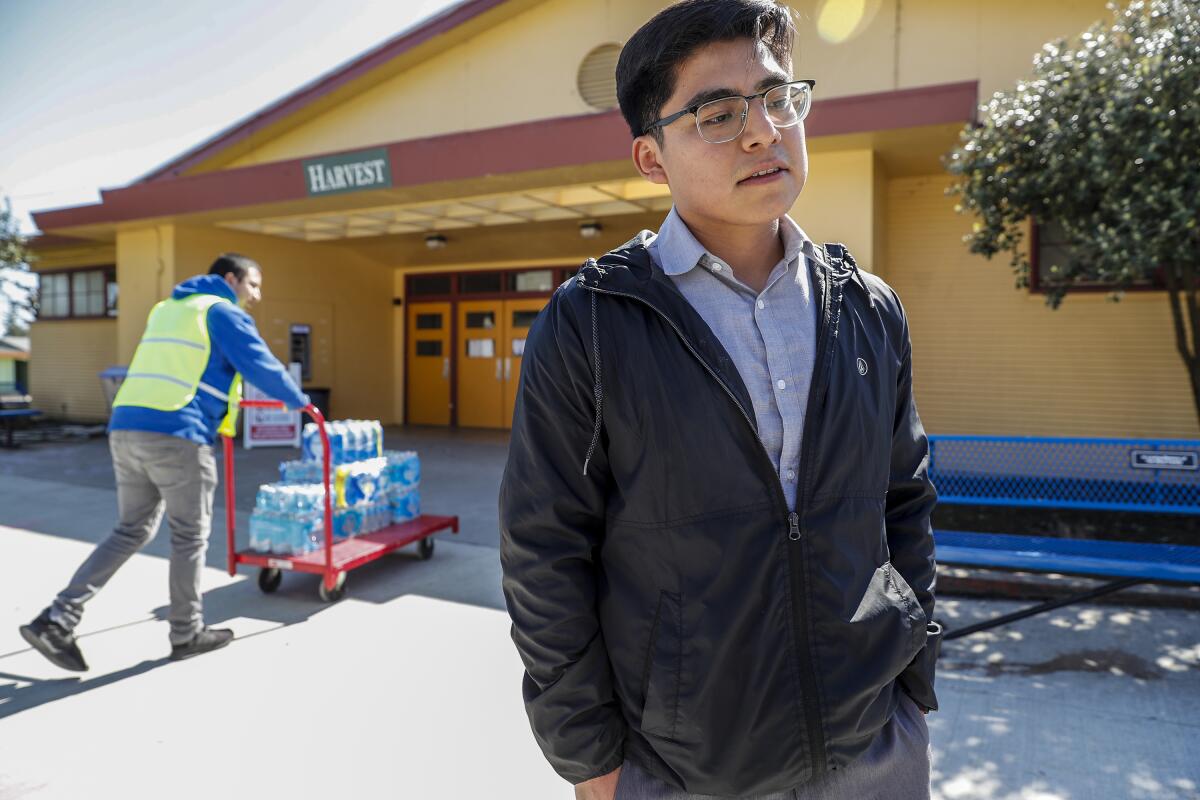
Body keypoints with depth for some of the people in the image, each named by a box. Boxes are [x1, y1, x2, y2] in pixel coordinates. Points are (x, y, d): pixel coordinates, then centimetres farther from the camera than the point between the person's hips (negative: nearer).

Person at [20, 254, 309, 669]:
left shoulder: (168, 308, 26)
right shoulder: (224, 312, 0)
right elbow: (262, 366, -3)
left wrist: (224, 400, 49)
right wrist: (299, 401, 13)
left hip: (126, 428, 8)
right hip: (176, 434, -8)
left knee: (131, 531, 17)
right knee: (190, 536, 6)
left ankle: (58, 619, 11)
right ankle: (187, 633, 17)